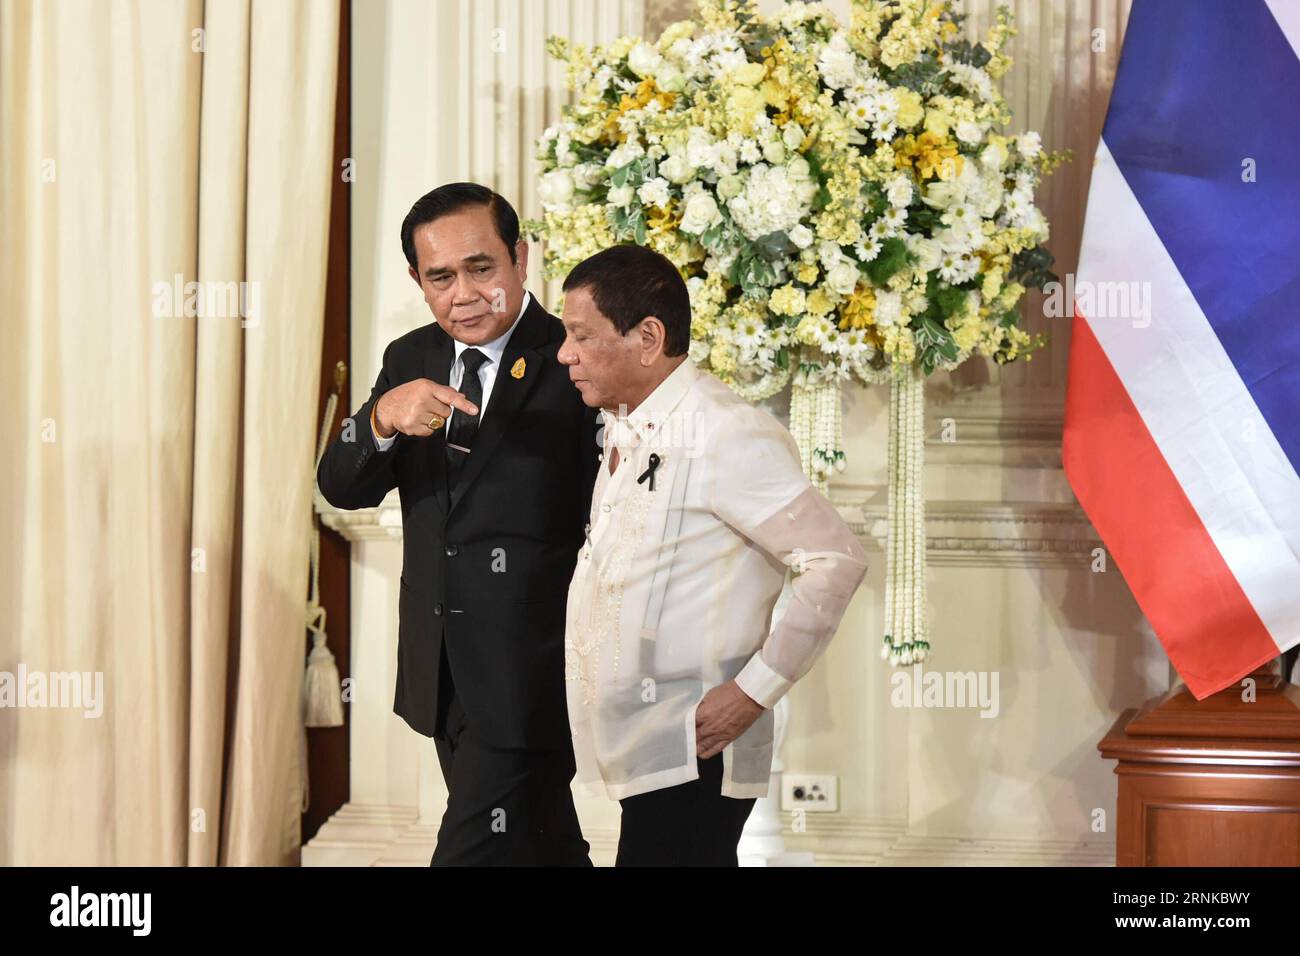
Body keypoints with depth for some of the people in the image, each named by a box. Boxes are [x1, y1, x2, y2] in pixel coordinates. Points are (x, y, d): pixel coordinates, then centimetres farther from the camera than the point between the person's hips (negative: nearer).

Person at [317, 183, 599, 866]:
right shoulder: (410, 361, 8)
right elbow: (340, 488, 0)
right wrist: (383, 419, -21)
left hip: (530, 675, -6)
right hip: (443, 674, 6)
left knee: (473, 851, -9)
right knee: (541, 848, 22)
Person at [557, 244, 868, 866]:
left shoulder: (726, 437, -16)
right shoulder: (626, 431, 12)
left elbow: (837, 561, -19)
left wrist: (755, 691, -17)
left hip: (690, 754, -8)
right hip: (638, 746, 8)